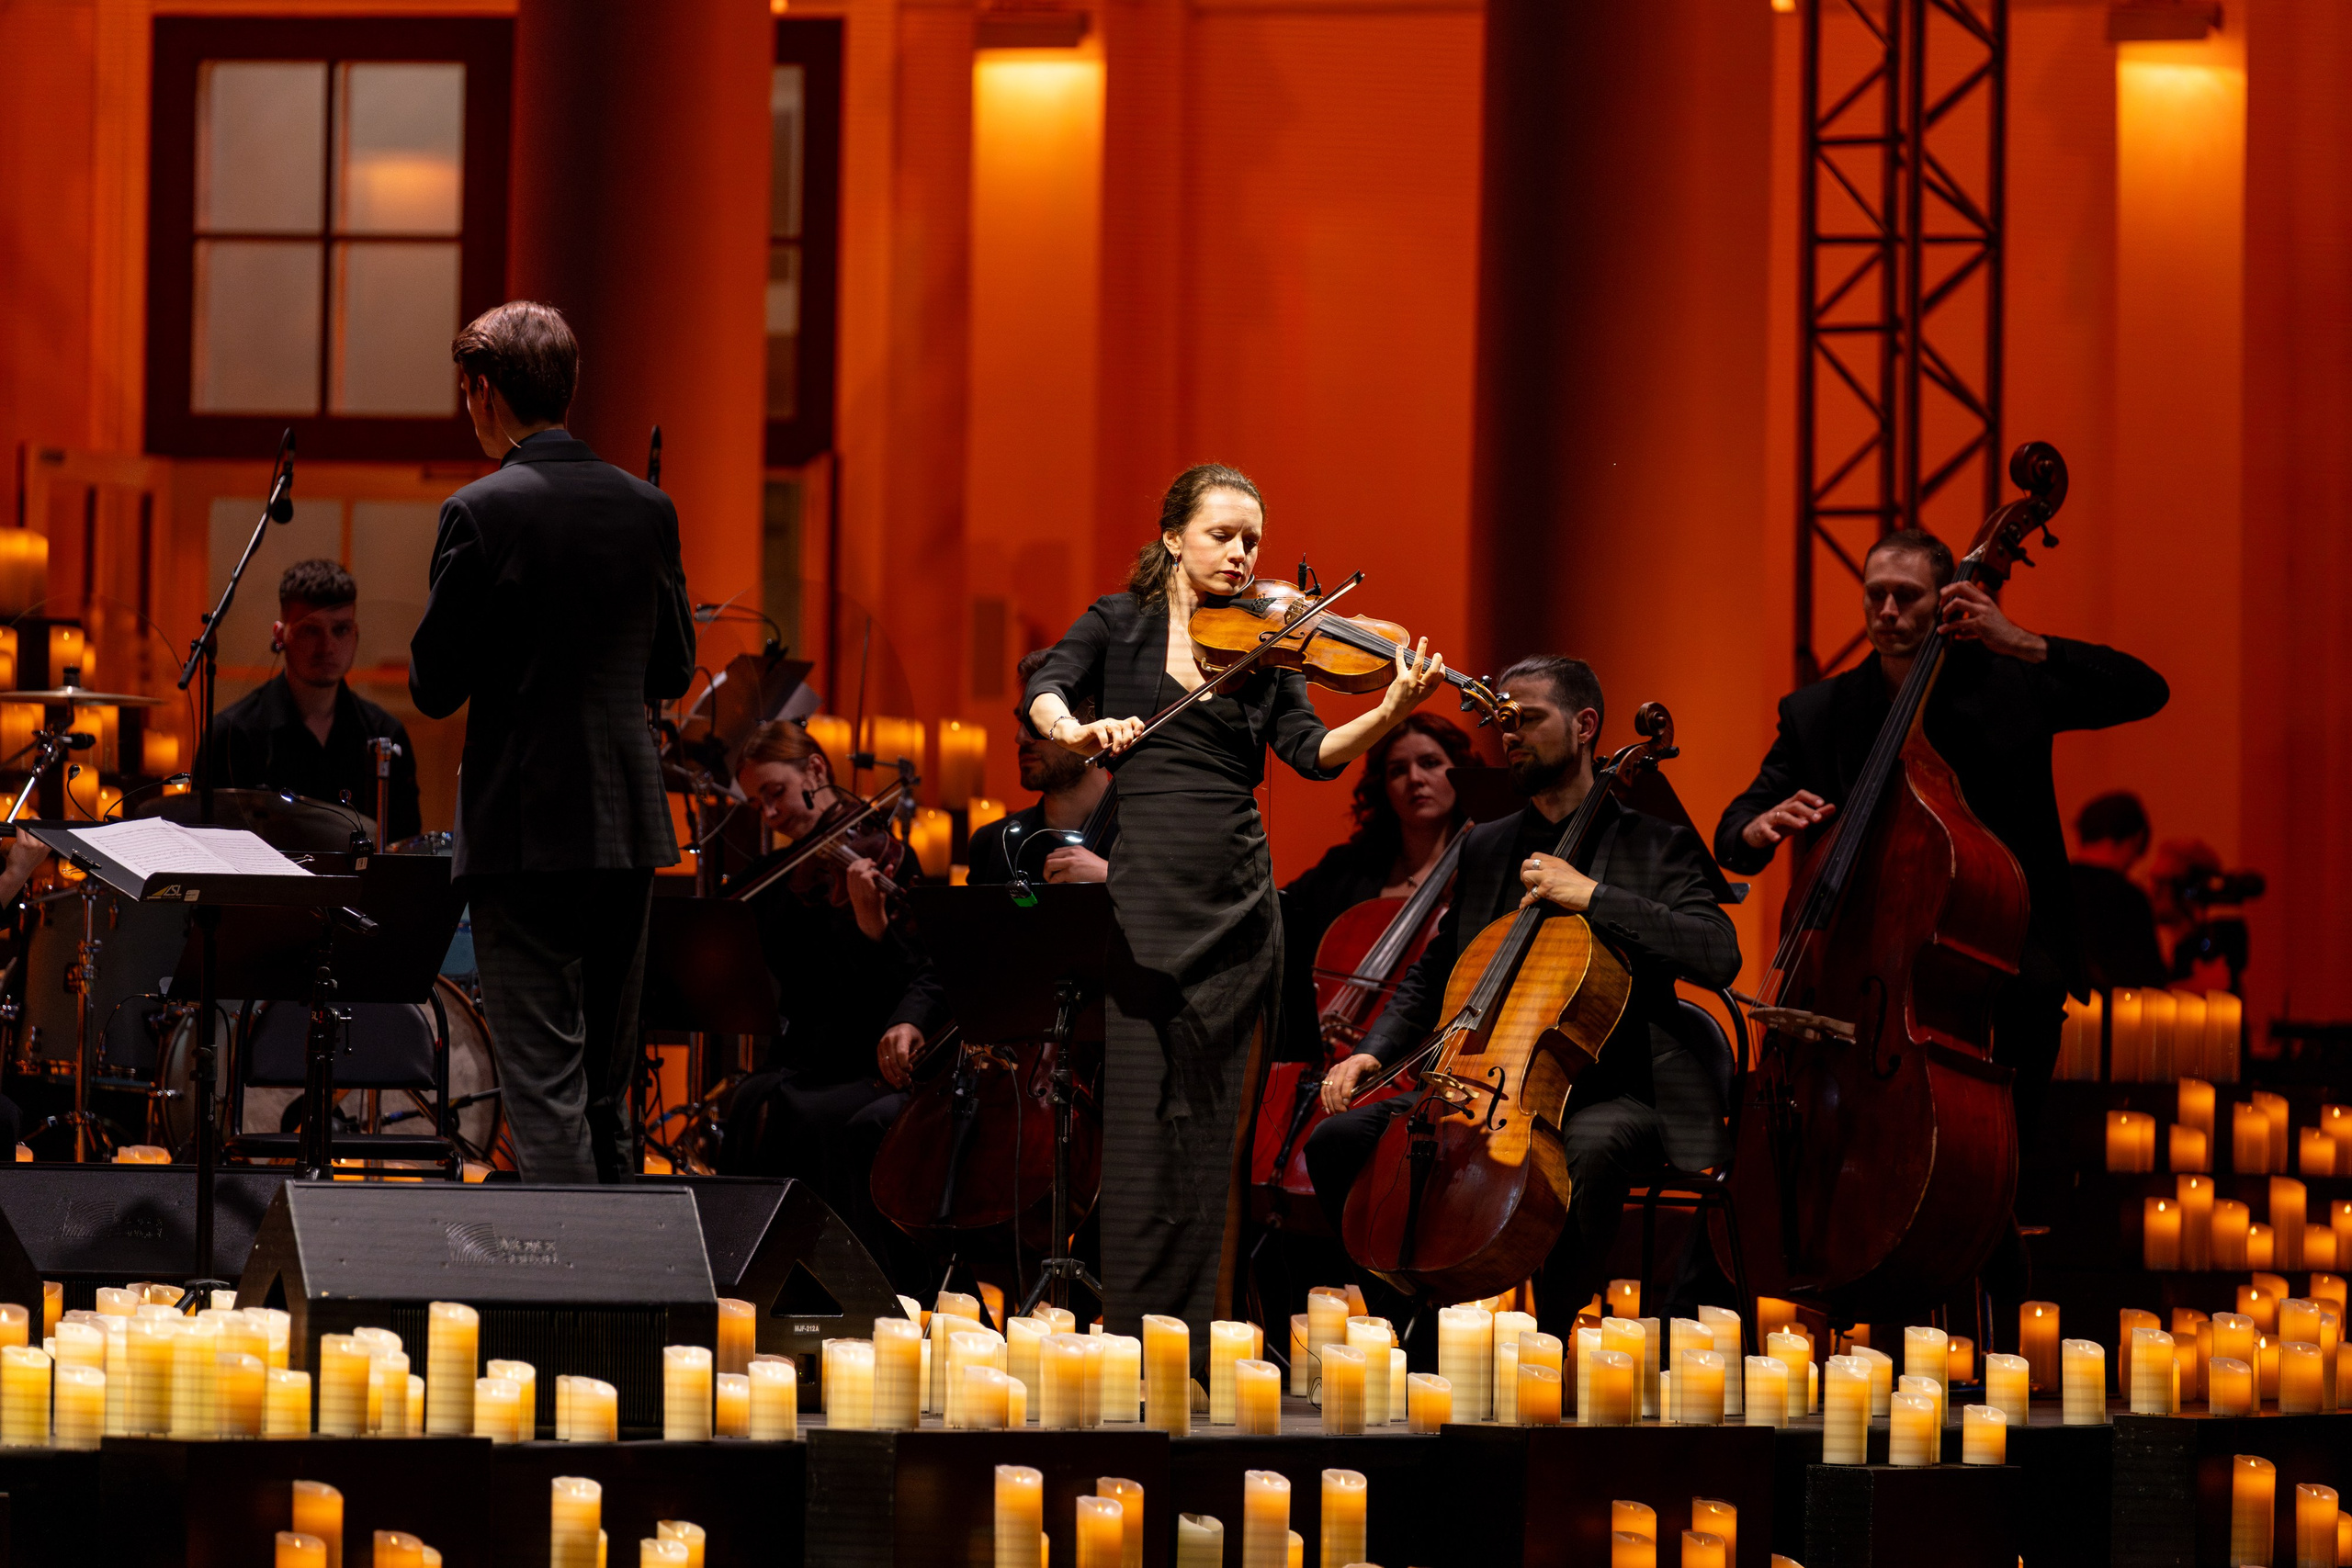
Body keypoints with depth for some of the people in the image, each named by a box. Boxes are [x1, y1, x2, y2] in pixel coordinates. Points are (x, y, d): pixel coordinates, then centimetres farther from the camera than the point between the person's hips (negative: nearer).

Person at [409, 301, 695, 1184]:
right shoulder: (646, 508, 5)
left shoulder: (482, 515, -12)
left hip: (525, 830, -6)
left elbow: (435, 689, -9)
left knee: (544, 1087, -5)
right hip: (629, 830, 6)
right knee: (606, 1090, 15)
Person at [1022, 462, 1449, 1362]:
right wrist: (1079, 730, -29)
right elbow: (1043, 696, -7)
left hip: (1234, 900, 2)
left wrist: (1388, 715, -19)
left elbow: (1310, 751, -1)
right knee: (1138, 1111, -6)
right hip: (1139, 886, -2)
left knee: (1214, 1118, 4)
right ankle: (1130, 1332, -3)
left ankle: (1199, 1345, 8)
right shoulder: (1118, 625, 8)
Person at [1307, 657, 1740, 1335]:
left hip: (1612, 1091, -5)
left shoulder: (1654, 845, 0)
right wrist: (1375, 1052, 4)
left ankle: (1551, 1341, -25)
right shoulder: (1484, 848, 17)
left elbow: (1718, 956, -16)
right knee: (1338, 1140, -12)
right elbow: (1430, 976, 23)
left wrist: (1592, 895, -20)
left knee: (1591, 1148, -40)